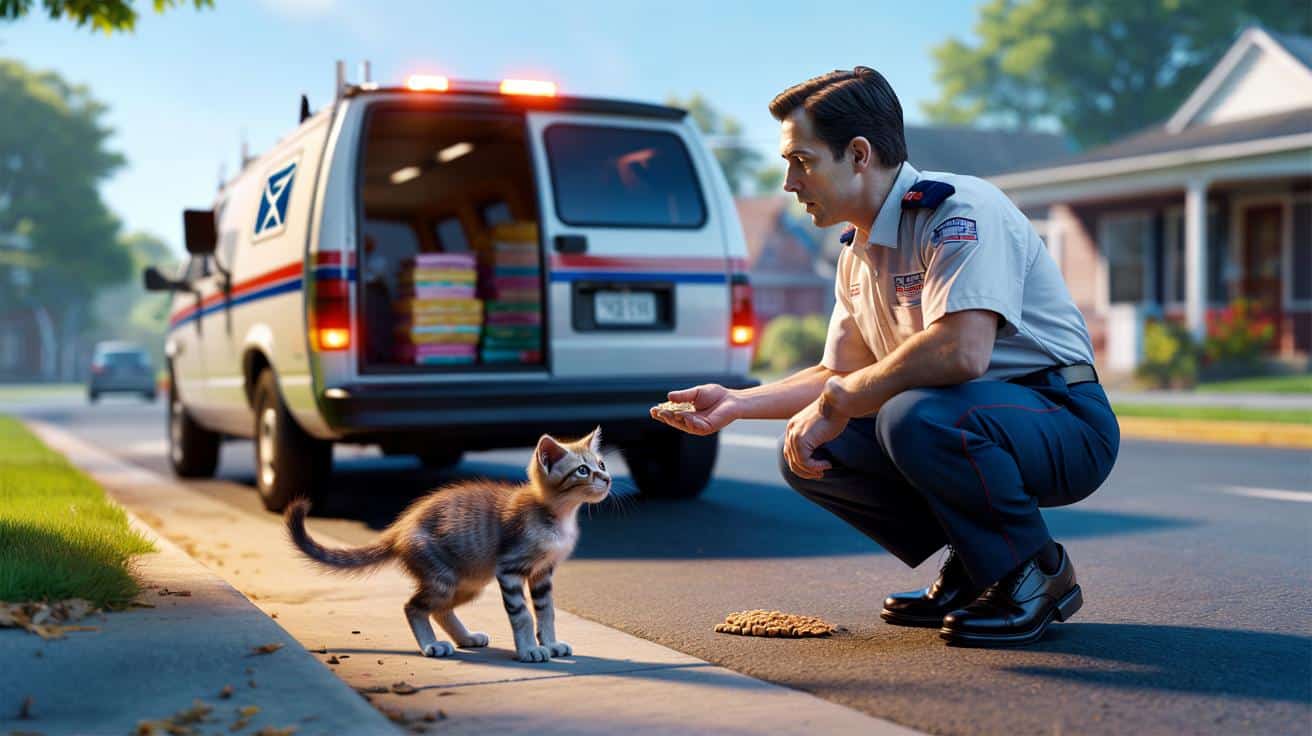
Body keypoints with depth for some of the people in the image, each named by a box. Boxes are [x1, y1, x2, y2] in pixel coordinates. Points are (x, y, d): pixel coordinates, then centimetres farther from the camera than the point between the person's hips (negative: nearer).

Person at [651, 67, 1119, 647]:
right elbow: (840, 372, 19)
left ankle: (1035, 573, -10)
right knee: (806, 453, -3)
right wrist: (738, 403, 8)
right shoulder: (860, 251, 10)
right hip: (963, 424, 9)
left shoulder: (960, 211, -19)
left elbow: (962, 352, -34)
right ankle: (972, 572, 8)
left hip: (1065, 423, -8)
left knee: (914, 416, -36)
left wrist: (835, 404, -23)